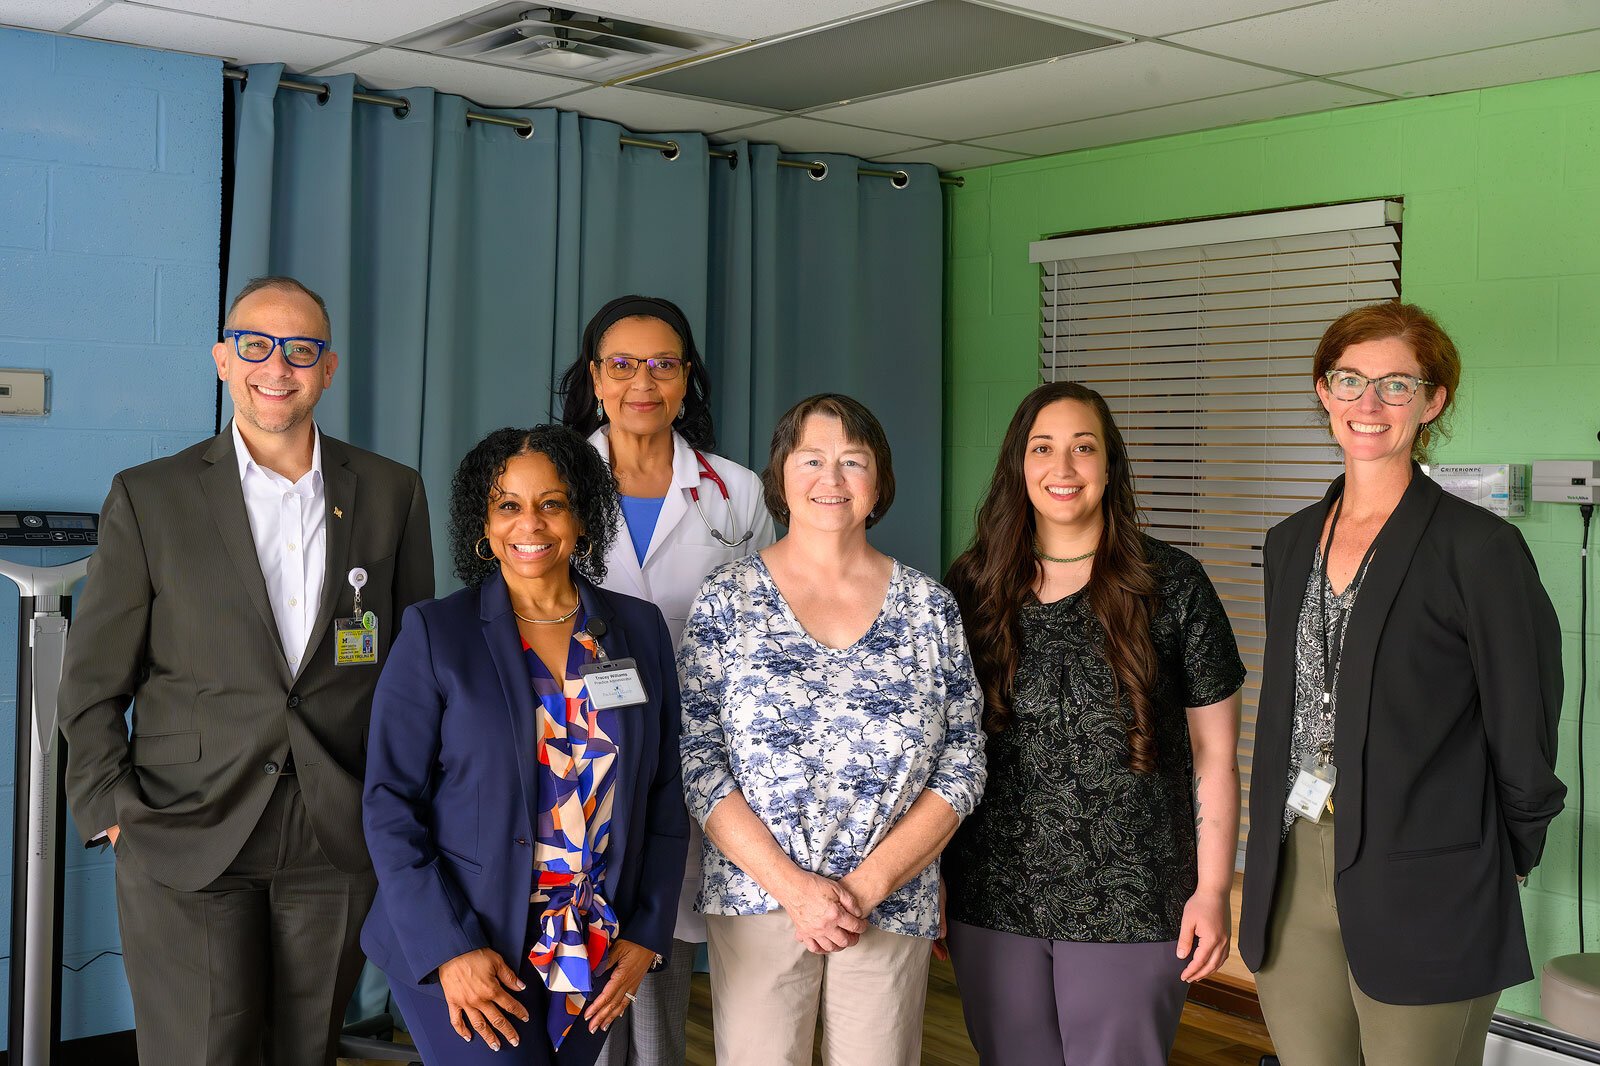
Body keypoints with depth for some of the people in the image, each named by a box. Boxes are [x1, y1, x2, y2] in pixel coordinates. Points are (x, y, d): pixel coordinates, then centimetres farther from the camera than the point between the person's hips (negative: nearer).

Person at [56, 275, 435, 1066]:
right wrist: (116, 814, -3)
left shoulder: (391, 495, 5)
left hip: (338, 848, 2)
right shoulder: (149, 498, 0)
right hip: (188, 848, -2)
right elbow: (92, 685, 4)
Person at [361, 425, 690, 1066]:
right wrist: (449, 950, -14)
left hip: (596, 958, 3)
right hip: (463, 949, -3)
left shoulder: (640, 631, 5)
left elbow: (664, 794, 8)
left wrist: (646, 936, 1)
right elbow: (390, 803, -7)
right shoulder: (435, 634, -5)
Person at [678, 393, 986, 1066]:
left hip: (892, 910, 1)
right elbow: (697, 762, -5)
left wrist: (867, 885, -10)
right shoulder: (727, 600, -1)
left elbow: (961, 768, 1)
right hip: (757, 902, -1)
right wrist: (792, 886, -13)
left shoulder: (929, 608, 2)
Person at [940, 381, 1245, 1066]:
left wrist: (1212, 891, -5)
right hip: (991, 905, 2)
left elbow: (1215, 757, -1)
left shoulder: (1172, 586, -3)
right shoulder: (970, 587, 4)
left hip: (1130, 907, -2)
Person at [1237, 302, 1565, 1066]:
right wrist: (1268, 864, 13)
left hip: (1420, 897, -5)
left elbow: (1523, 744, -5)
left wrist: (1488, 875, 3)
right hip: (1291, 884, 6)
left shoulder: (1478, 549, -10)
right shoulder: (1290, 543, 10)